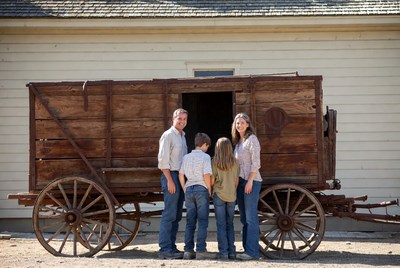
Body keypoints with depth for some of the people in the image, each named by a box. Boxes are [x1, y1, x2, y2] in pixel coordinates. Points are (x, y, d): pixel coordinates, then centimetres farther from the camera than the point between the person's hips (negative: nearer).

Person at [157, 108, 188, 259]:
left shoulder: (182, 136, 19)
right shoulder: (168, 135, -7)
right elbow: (163, 159, -13)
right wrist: (170, 180, -18)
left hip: (181, 177, 9)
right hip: (171, 175, -9)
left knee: (176, 216, 9)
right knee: (169, 214, -10)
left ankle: (171, 247, 13)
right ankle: (165, 249, -9)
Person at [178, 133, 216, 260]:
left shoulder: (186, 157, 9)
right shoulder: (205, 157, -5)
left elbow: (181, 175, 6)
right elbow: (207, 175, -14)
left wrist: (185, 190, 14)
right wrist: (209, 190, -3)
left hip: (189, 189, 5)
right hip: (201, 189, -5)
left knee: (190, 222, 8)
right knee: (202, 221, -1)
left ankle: (188, 250, 7)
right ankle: (201, 250, -3)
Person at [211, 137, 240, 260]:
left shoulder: (215, 162, -8)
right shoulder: (235, 162, -1)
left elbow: (212, 181, -6)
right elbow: (237, 181, 5)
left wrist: (211, 191, 11)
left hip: (219, 195, -2)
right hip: (232, 196, 3)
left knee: (221, 225, 2)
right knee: (230, 224, 12)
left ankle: (223, 252, -1)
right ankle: (231, 252, 11)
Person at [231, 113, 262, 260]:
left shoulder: (252, 139, -7)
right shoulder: (238, 141, 16)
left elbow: (256, 162, -13)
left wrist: (250, 181, -18)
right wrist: (237, 181, 12)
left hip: (251, 181, -8)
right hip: (240, 181, 8)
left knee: (251, 217, -9)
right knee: (244, 218, 10)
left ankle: (252, 251, -7)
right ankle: (247, 248, 16)